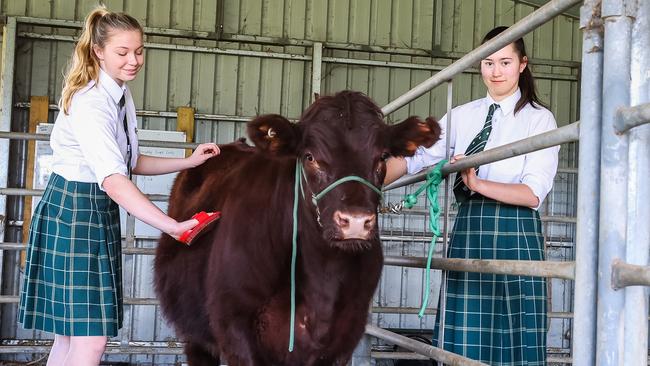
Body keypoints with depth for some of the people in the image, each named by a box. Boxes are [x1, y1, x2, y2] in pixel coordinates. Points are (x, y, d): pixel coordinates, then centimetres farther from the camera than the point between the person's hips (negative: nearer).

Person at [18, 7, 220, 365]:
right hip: (73, 213, -9)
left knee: (72, 330, 14)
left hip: (101, 213, 9)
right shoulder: (90, 103, -21)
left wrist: (190, 161, 8)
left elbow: (131, 163, 18)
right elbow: (113, 180, -33)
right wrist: (172, 226, -40)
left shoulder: (121, 96, 9)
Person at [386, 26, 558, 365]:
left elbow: (533, 194, -8)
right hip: (469, 230, 3)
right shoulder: (462, 116, 13)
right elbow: (413, 157, 7)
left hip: (515, 235, -3)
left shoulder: (539, 118, 2)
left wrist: (479, 184, -20)